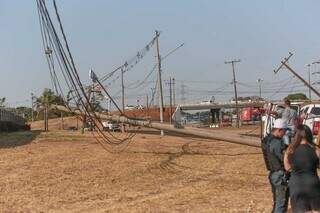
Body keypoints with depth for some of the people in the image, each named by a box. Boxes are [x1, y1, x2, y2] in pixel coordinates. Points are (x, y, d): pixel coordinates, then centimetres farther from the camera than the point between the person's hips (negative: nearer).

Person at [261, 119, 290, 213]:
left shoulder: (267, 140, 7)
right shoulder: (277, 143, -22)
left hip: (273, 174, 9)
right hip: (280, 175, -9)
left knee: (277, 202, 20)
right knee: (281, 204, -1)